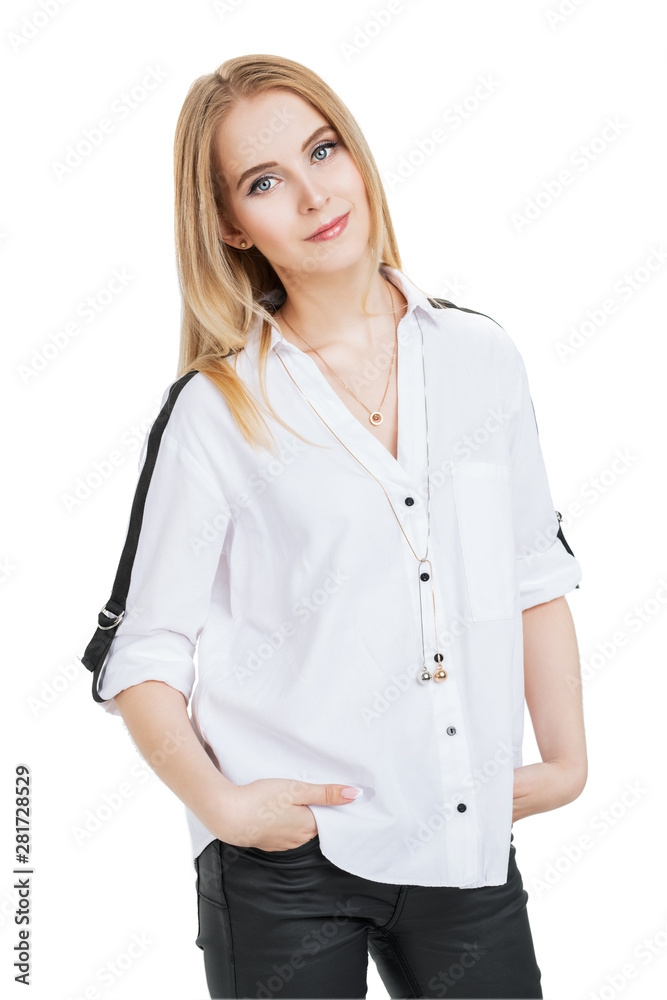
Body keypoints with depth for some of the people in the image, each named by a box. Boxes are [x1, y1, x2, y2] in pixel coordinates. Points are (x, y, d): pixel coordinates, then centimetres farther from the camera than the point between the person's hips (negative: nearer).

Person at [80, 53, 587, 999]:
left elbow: (536, 575, 11)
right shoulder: (215, 411, -6)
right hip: (287, 866, -3)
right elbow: (140, 656, -4)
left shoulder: (480, 356, 4)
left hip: (470, 841, 3)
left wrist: (568, 760, 6)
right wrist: (222, 804, -16)